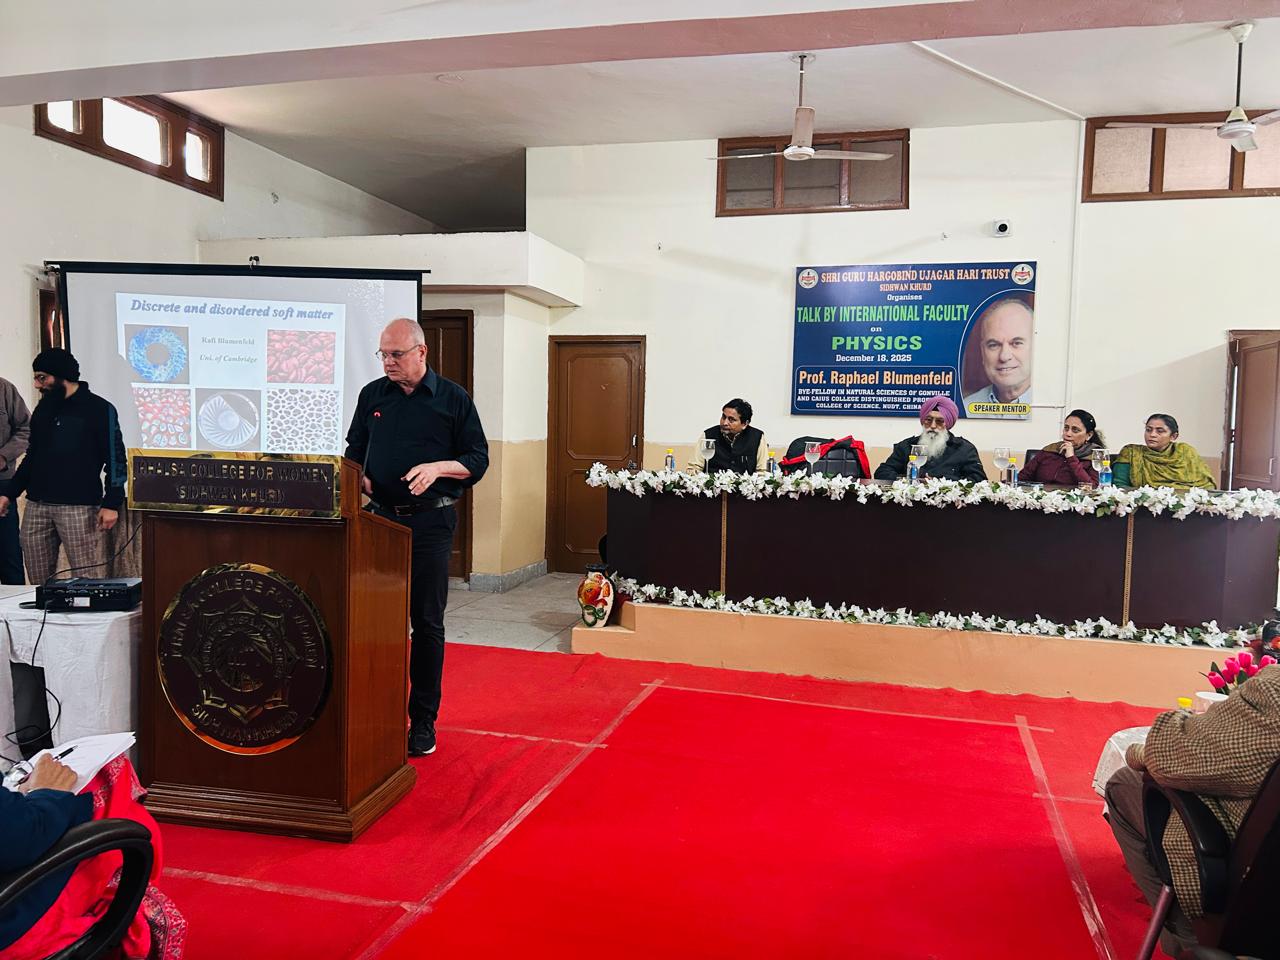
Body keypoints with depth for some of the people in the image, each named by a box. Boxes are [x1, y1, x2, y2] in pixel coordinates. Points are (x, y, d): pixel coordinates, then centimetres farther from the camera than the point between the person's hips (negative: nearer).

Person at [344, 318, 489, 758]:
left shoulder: (453, 399, 1)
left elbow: (478, 459, 1)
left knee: (426, 622, 3)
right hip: (381, 518, 3)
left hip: (430, 521, -3)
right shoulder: (372, 395, 11)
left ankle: (423, 720, 13)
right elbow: (355, 451, 19)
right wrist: (359, 477, -2)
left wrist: (437, 467, -16)